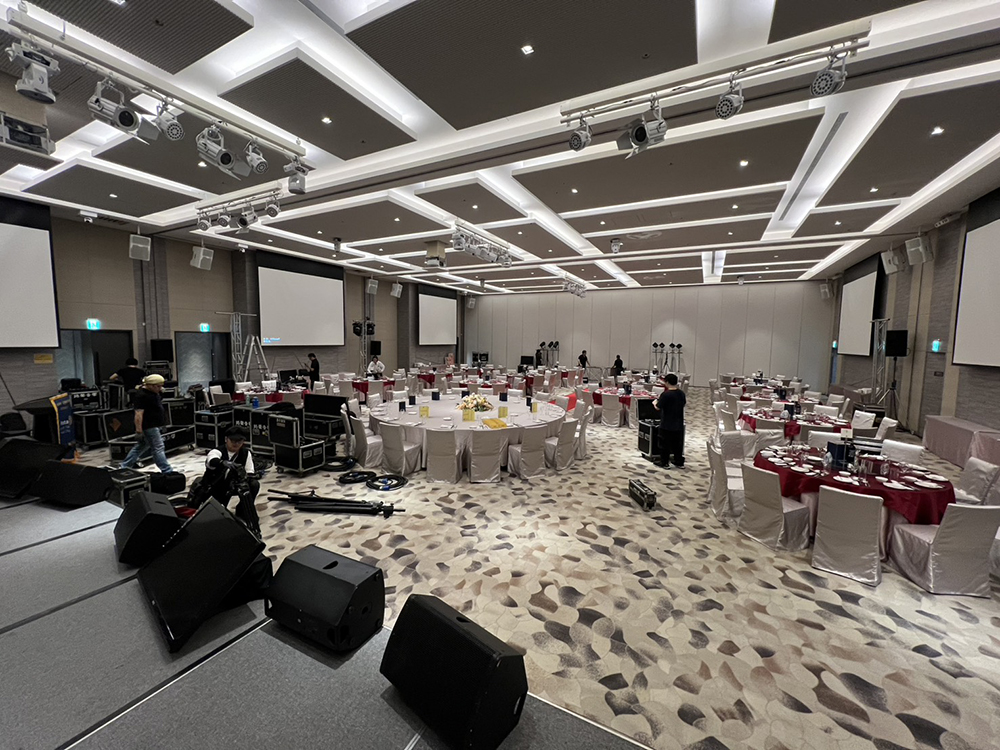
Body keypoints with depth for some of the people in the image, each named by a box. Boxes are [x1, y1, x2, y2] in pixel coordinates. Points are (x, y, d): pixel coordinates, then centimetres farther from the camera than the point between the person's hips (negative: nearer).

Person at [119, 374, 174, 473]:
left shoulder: (153, 391, 8)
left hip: (154, 425, 10)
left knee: (142, 446, 20)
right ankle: (167, 472, -4)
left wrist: (161, 391, 11)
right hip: (149, 427, -10)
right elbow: (139, 414, -24)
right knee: (158, 448, -7)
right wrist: (139, 430, -25)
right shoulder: (141, 395, -21)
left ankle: (124, 467, 32)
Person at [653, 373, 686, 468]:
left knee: (665, 444, 8)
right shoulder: (681, 393, -1)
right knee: (677, 444, 17)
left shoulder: (665, 394, -20)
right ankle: (679, 463, 24)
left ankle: (665, 463, 13)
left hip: (666, 425, -5)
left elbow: (658, 408, -15)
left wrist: (655, 403, 5)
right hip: (678, 424, 5)